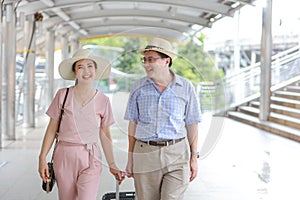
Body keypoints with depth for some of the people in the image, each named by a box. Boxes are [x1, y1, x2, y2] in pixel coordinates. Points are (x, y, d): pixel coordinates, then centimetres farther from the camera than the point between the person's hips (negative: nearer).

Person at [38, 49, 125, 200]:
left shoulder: (103, 100, 2)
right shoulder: (63, 95, 0)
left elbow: (105, 135, 8)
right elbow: (52, 129, 5)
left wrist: (112, 165, 6)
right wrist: (42, 158, 0)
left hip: (90, 159, 0)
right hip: (64, 157, 1)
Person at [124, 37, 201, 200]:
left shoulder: (186, 87, 1)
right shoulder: (139, 88, 4)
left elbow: (192, 124, 6)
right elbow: (133, 124, 9)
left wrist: (194, 157, 3)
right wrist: (130, 158, 9)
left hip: (176, 155, -1)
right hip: (145, 155, 2)